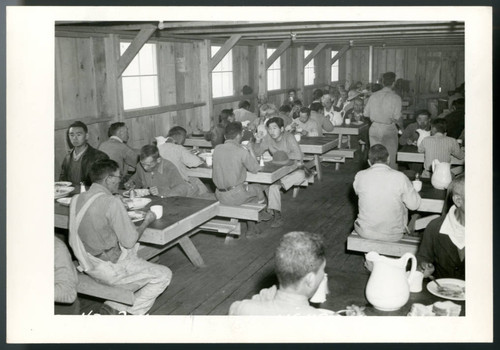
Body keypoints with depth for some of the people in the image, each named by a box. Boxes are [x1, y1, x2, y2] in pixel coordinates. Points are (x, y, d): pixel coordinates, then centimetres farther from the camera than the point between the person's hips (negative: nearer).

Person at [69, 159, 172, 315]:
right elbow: (129, 240, -19)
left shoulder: (77, 199, 1)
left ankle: (114, 306, 22)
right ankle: (130, 313, 5)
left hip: (88, 265, 9)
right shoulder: (112, 203, -24)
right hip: (110, 269, -8)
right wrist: (146, 221, -2)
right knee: (164, 275, 4)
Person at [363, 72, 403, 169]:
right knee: (390, 159, 5)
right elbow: (397, 117, -13)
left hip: (374, 128, 4)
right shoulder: (395, 98, -10)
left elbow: (366, 113, 4)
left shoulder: (373, 96, 1)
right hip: (388, 130, -4)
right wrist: (402, 127, 4)